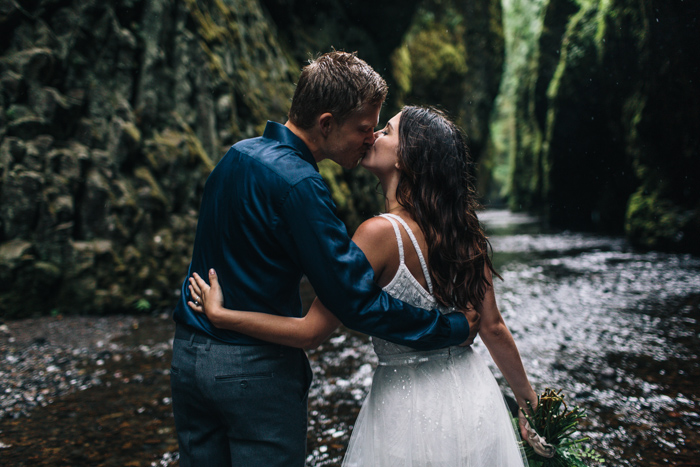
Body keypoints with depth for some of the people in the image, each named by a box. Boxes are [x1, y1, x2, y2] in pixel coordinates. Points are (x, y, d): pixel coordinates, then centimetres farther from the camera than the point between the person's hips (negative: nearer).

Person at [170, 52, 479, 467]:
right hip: (256, 370, -8)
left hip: (188, 354, 8)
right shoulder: (298, 184, -23)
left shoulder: (237, 154, 4)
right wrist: (455, 328, -15)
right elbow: (358, 302, -24)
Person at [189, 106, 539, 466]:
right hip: (473, 395, 6)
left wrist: (219, 314, -12)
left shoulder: (382, 233, -22)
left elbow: (311, 331, -20)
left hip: (411, 405, -6)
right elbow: (493, 327, 0)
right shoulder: (462, 229, -4)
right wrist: (528, 400, 14)